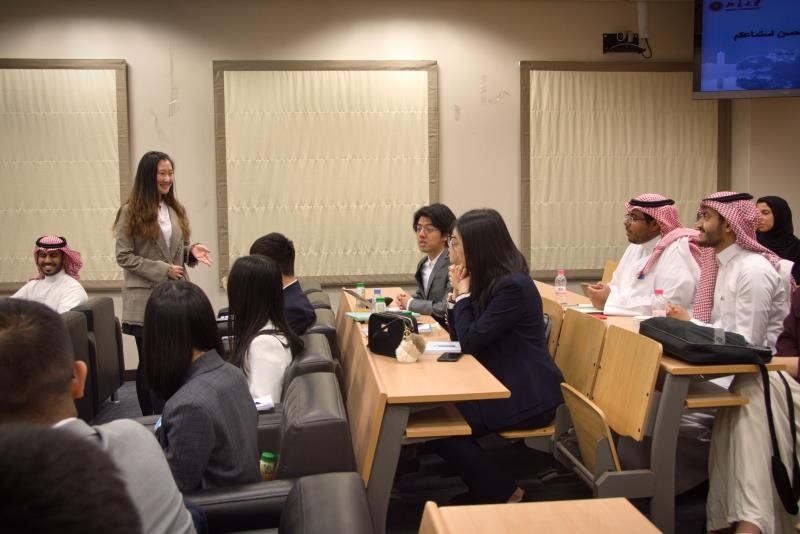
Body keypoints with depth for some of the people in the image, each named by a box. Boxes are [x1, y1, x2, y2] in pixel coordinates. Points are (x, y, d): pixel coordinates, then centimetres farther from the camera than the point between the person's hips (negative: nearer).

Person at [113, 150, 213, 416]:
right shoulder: (131, 212, -6)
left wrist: (192, 251, -3)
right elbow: (124, 257, -9)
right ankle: (150, 419, 17)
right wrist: (162, 270, -15)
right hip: (146, 299, -4)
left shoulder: (175, 210, 10)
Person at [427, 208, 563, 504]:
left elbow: (470, 342, -18)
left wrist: (463, 293, -9)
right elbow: (461, 339, 11)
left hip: (526, 396, -9)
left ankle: (503, 493, 2)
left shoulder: (513, 286, -20)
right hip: (500, 383, 9)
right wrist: (457, 293, 0)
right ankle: (482, 485, 9)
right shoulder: (486, 280, 8)